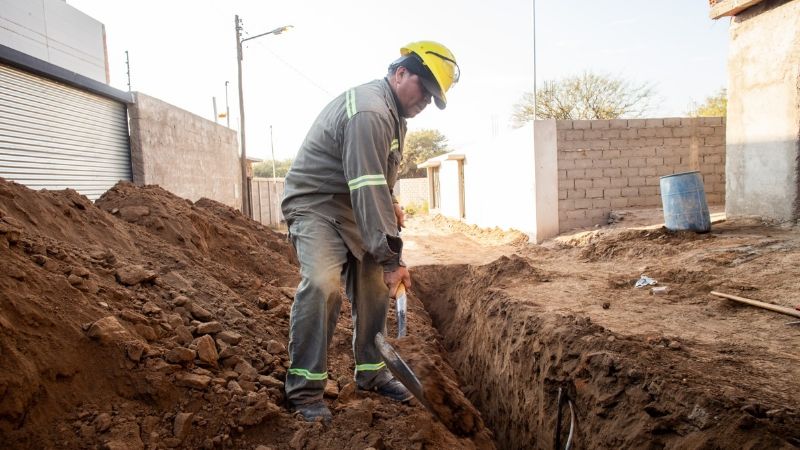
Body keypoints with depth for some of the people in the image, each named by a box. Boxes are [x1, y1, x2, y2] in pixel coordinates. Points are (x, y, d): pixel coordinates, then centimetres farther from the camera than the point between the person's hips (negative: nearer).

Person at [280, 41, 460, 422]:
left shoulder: (392, 112, 10)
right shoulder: (369, 112, -25)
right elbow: (367, 190, -31)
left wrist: (391, 202, 6)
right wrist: (392, 258, -30)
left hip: (352, 207, 10)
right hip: (315, 204, -10)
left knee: (373, 288, 7)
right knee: (321, 284, -27)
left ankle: (371, 373, 21)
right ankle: (304, 389, -14)